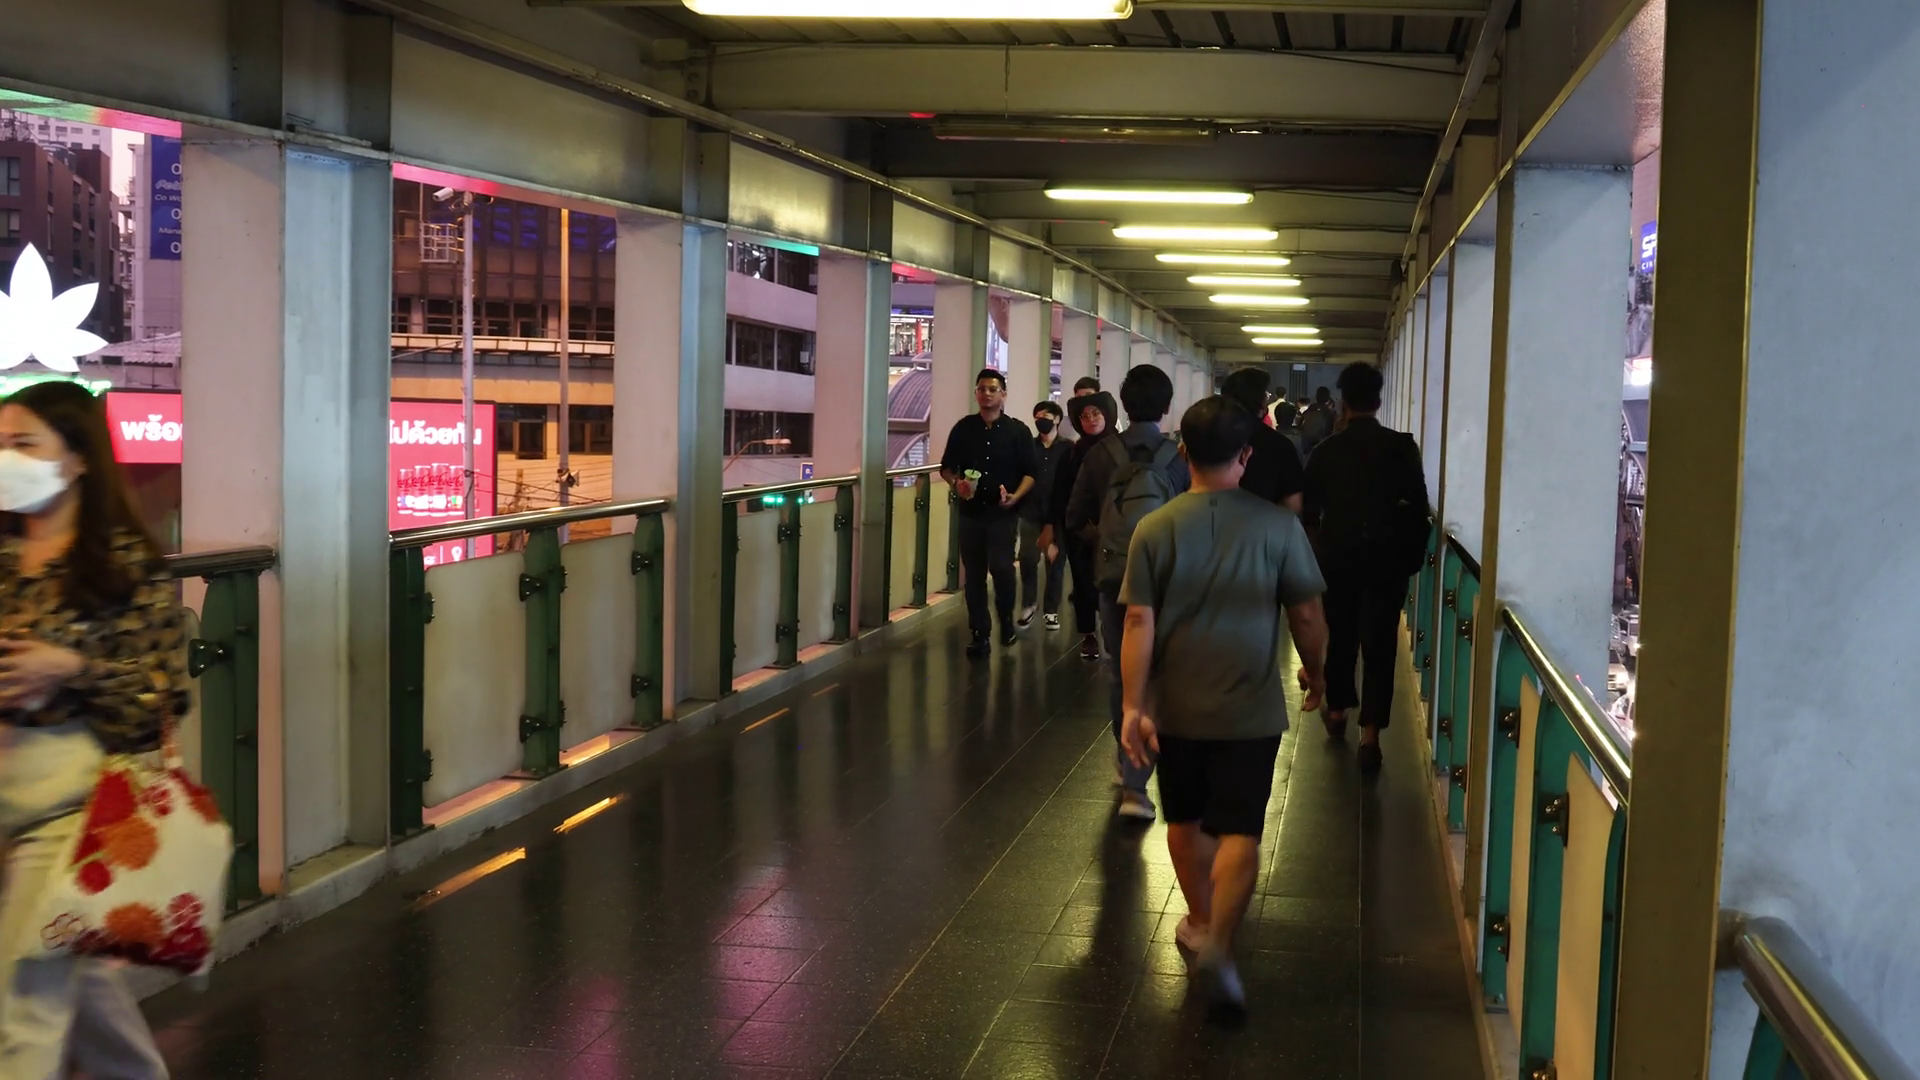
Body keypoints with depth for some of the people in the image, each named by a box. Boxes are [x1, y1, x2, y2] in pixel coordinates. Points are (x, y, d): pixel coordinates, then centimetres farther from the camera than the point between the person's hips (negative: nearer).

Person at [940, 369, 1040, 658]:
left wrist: (1016, 496, -17)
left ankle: (1006, 622, 14)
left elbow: (1031, 471, 0)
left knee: (1001, 568, -12)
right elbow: (947, 466, 11)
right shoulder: (963, 428, 5)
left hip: (1002, 512, -2)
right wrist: (956, 483, -10)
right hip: (970, 511, 3)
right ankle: (980, 634, 11)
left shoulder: (1017, 431, 0)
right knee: (974, 574, 4)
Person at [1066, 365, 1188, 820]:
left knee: (1121, 673, 20)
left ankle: (1126, 761, 36)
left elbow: (1076, 521, 0)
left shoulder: (1102, 454, -5)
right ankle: (1135, 784, -5)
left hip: (1114, 577, 2)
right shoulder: (1180, 457, -10)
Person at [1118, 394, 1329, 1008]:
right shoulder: (1278, 526, -9)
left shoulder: (1156, 528, -7)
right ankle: (1217, 942, -14)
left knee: (1187, 821, 20)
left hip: (1176, 708, 2)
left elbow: (1139, 623, -10)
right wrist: (1315, 675, 14)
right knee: (1240, 832, 3)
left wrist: (1133, 706, -8)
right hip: (1252, 708, -2)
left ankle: (1201, 923, 36)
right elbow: (1306, 617, -4)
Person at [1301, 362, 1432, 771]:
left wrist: (1318, 553, 19)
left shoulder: (1326, 450, -4)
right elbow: (1419, 509, -7)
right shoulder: (1402, 447, -7)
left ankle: (1337, 709, 34)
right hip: (1386, 558, -1)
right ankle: (1370, 733, -7)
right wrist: (1413, 557, 5)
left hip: (1338, 557, 1)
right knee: (1380, 645, 0)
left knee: (1340, 635, 20)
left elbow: (1308, 511, 3)